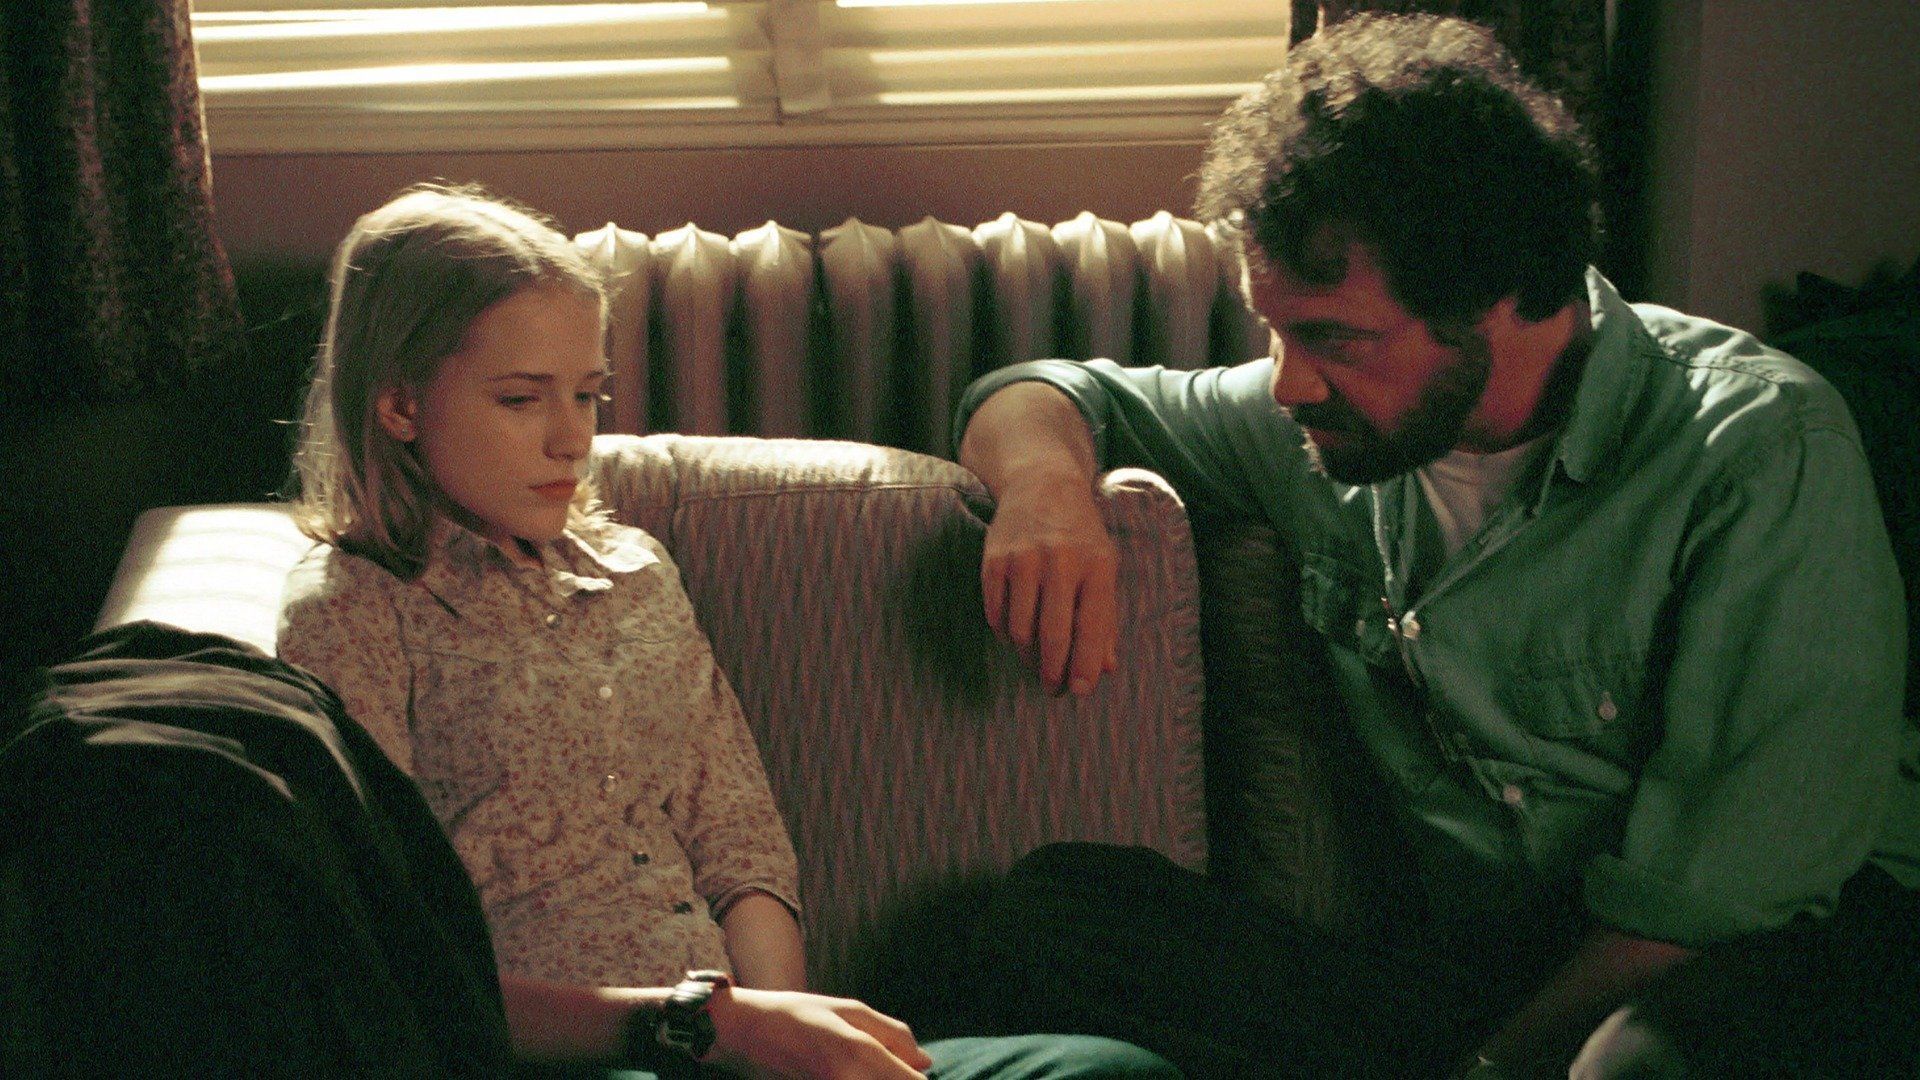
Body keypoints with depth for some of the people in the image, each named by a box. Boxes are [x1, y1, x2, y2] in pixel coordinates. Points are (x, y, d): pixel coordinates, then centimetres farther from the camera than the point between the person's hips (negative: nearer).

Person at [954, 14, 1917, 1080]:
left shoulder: (1762, 453, -13)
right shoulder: (1318, 425, 4)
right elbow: (1048, 393, 17)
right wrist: (1047, 482, -7)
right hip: (1470, 967, 5)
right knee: (1052, 910, -18)